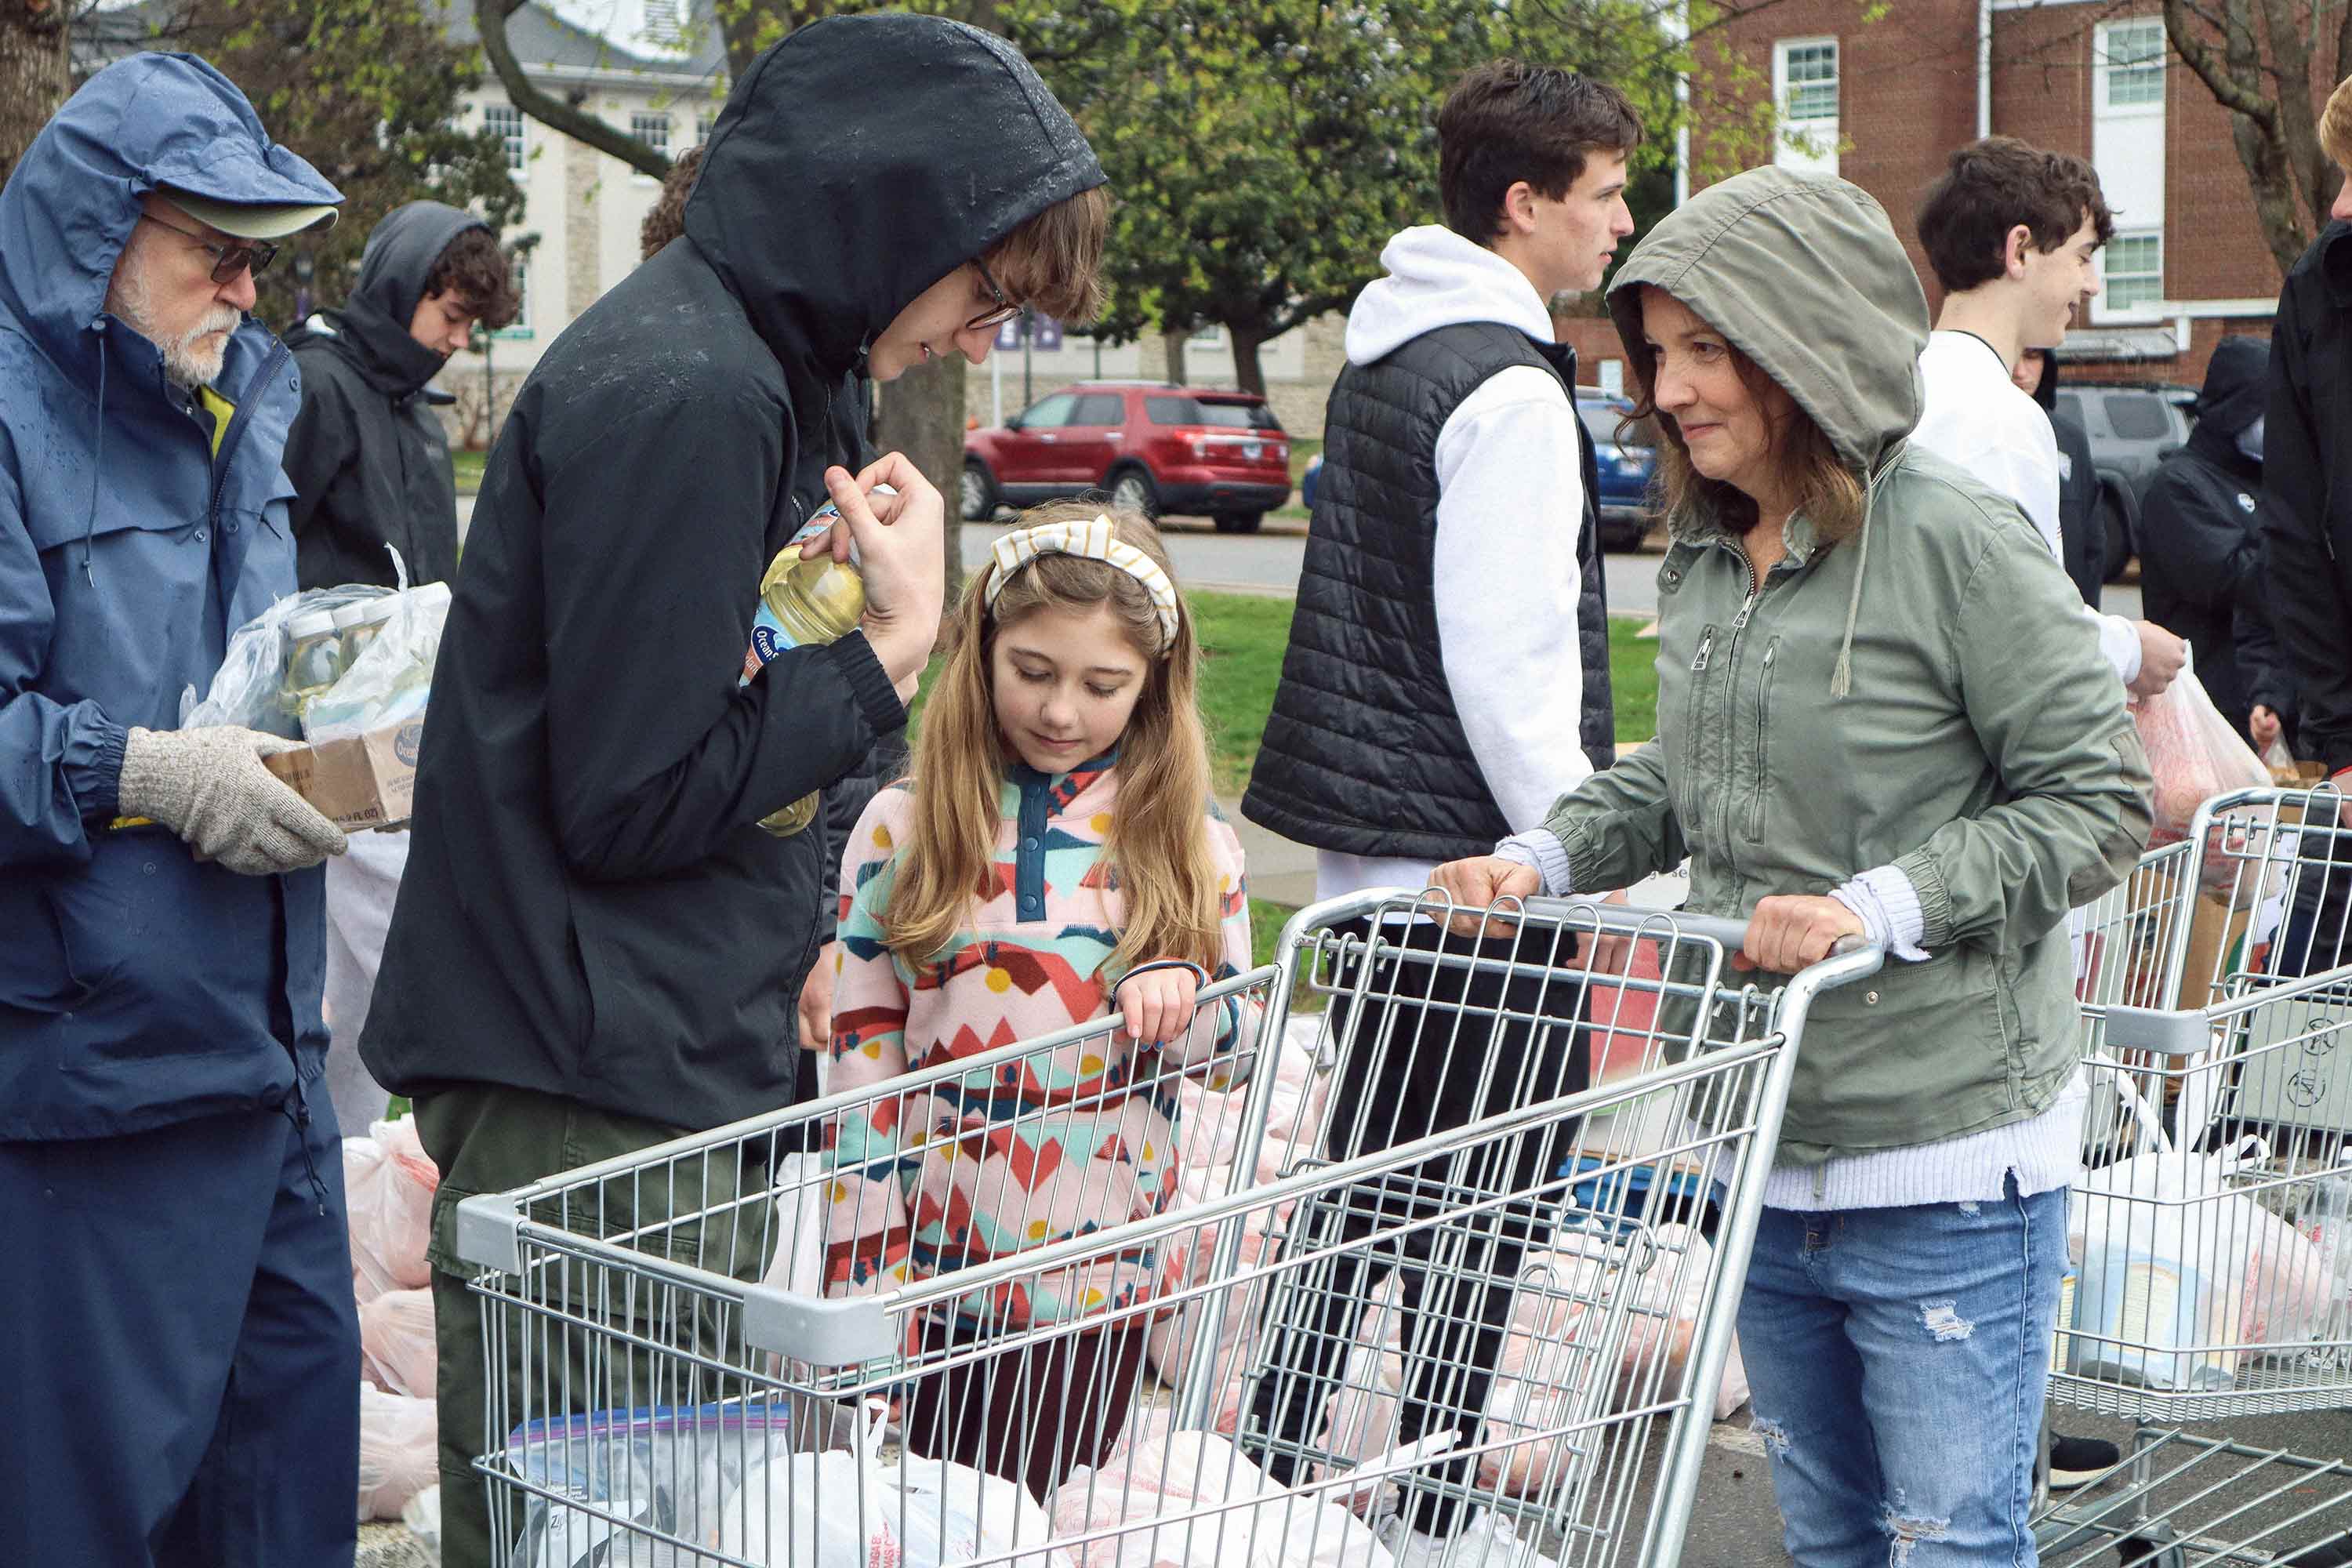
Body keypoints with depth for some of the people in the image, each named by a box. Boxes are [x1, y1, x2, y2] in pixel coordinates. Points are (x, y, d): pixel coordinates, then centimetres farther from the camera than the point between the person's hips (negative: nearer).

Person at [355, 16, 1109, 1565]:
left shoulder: (743, 362, 16)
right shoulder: (684, 398, -17)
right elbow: (636, 800, -18)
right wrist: (890, 647, -12)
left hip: (683, 1077, 10)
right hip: (586, 1099, -10)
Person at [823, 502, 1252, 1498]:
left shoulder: (1189, 840, 2)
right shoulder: (904, 826, 0)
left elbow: (1238, 1029, 8)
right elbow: (862, 1046, 0)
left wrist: (1182, 998, -15)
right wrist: (867, 1259, -5)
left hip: (1097, 1274, 0)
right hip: (931, 1262, 0)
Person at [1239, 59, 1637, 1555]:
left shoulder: (1383, 355, 14)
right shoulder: (1509, 392, -16)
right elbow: (1506, 660, -21)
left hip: (1366, 854, 10)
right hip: (1474, 867, -10)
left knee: (1365, 1179, 18)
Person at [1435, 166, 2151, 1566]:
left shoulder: (1955, 539, -14)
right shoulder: (1704, 557, 7)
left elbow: (2101, 799, -13)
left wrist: (1887, 905, -24)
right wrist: (1544, 858, 0)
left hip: (1944, 1159, -7)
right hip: (1763, 1148, 7)